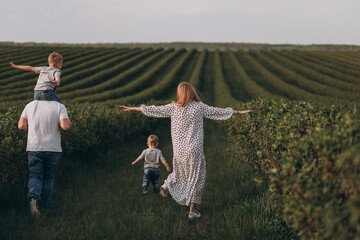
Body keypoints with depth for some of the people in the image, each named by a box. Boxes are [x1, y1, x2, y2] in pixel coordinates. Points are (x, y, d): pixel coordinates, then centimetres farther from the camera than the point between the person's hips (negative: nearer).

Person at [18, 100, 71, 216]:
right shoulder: (59, 107, -7)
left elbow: (21, 125, 1)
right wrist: (68, 122, 4)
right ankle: (45, 208, 15)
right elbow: (65, 126, -19)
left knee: (35, 176, 5)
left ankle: (34, 197, -24)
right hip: (53, 149, -1)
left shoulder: (30, 106, 2)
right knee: (48, 178, 12)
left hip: (34, 148, 1)